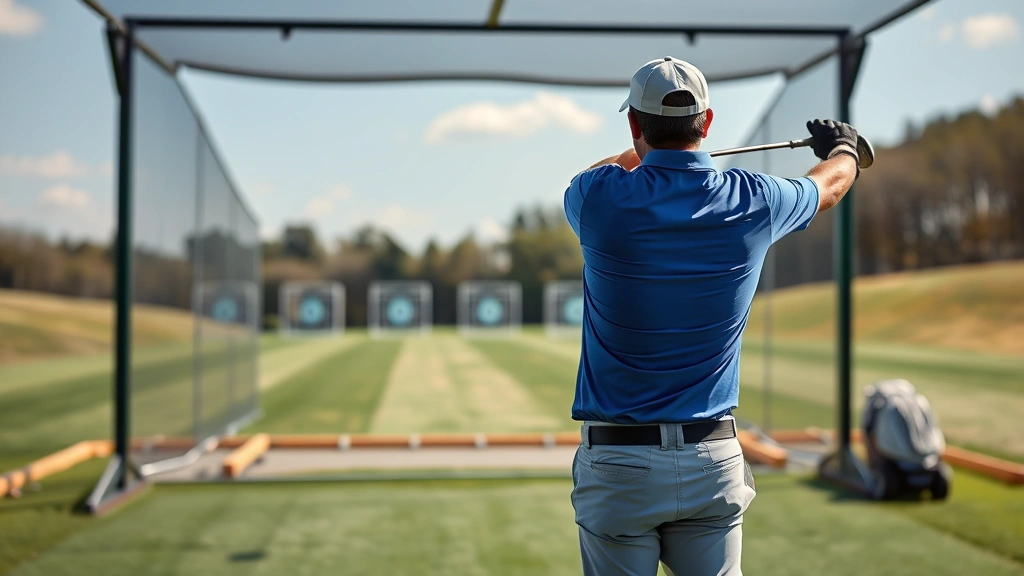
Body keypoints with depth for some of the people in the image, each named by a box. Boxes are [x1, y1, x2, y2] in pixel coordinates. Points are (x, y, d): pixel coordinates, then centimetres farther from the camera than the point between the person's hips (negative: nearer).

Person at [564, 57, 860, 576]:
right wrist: (844, 147, 45)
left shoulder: (601, 201, -10)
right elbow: (831, 184, 21)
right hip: (714, 458, 2)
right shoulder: (752, 202, -3)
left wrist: (641, 153, 40)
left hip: (618, 461, -2)